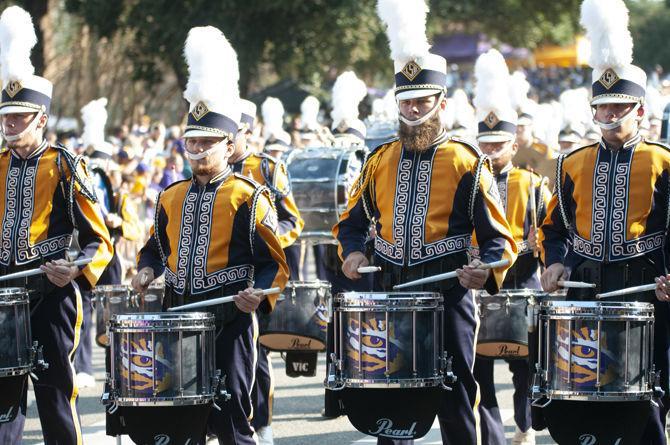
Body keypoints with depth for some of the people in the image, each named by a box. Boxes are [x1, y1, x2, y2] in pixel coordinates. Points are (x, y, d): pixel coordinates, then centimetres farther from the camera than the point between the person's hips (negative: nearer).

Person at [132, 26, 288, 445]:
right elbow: (157, 246, 25)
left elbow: (274, 263, -5)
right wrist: (148, 270, 4)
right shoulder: (172, 198, 11)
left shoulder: (249, 197, -5)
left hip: (230, 318, -5)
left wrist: (259, 294, -23)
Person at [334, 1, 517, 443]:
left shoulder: (467, 162, -4)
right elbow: (352, 220, 20)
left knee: (456, 403, 0)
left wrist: (486, 272, -25)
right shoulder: (380, 161, 8)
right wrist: (353, 252, -1)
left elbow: (498, 238, -5)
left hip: (448, 291, -4)